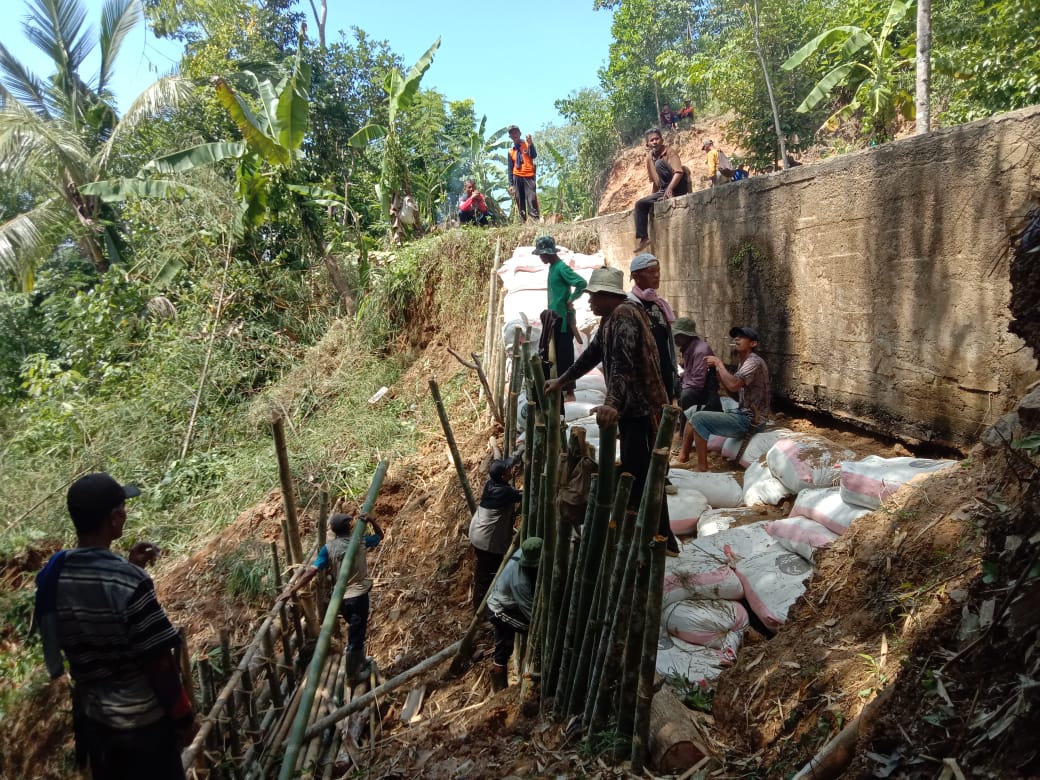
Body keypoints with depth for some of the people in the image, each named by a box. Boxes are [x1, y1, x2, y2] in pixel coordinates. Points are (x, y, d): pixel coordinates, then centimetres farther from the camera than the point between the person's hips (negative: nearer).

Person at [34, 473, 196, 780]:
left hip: (92, 717, 6)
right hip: (144, 721, -6)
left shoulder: (51, 576, -7)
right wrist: (183, 716, -8)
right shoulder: (131, 581, -27)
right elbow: (160, 662, -21)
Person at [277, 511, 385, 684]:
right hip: (359, 596, -3)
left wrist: (292, 590, -14)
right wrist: (371, 520, -7)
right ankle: (352, 676, 19)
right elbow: (380, 535, 10)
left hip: (340, 598, 3)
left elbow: (312, 571, -15)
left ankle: (361, 662, 43)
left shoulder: (328, 548, -6)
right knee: (356, 638, 8)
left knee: (356, 631, 27)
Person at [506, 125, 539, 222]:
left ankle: (535, 220, -21)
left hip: (529, 176, -4)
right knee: (519, 201, 1)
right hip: (517, 177, 4)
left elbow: (534, 155, -11)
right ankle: (523, 222, 2)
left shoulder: (527, 144, 7)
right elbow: (510, 169, 14)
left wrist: (530, 143, -24)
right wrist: (511, 184, 6)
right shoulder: (511, 151, 14)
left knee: (531, 199, -16)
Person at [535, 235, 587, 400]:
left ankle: (569, 392, 4)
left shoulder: (561, 268, -16)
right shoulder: (553, 267, 13)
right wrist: (550, 311, 15)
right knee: (554, 355, 15)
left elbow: (582, 283, -27)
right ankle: (560, 388, 25)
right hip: (555, 318, 10)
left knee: (565, 356, -3)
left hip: (563, 319, -10)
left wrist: (571, 300, -17)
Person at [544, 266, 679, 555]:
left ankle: (663, 541, 7)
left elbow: (623, 363, -35)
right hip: (631, 406, 10)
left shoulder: (625, 315, -20)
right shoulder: (611, 317, 12)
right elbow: (593, 353, 23)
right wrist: (561, 381, 27)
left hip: (643, 408, -10)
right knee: (632, 472, 17)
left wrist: (612, 403, -47)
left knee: (643, 475, -4)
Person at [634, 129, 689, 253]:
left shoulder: (669, 152, -8)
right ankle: (643, 238, -7)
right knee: (640, 204, -4)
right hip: (663, 191, 7)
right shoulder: (652, 157, 12)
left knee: (660, 163, -22)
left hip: (677, 189, -7)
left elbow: (679, 172, -22)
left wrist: (669, 188, -35)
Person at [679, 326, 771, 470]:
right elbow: (734, 392, 15)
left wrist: (719, 363, -19)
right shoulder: (743, 363, 15)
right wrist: (718, 372, 2)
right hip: (742, 414, 10)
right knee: (693, 411, 10)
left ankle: (702, 467, -14)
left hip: (750, 420, -10)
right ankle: (683, 455, 8)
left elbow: (733, 385, -33)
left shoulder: (754, 362, -17)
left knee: (698, 419, -21)